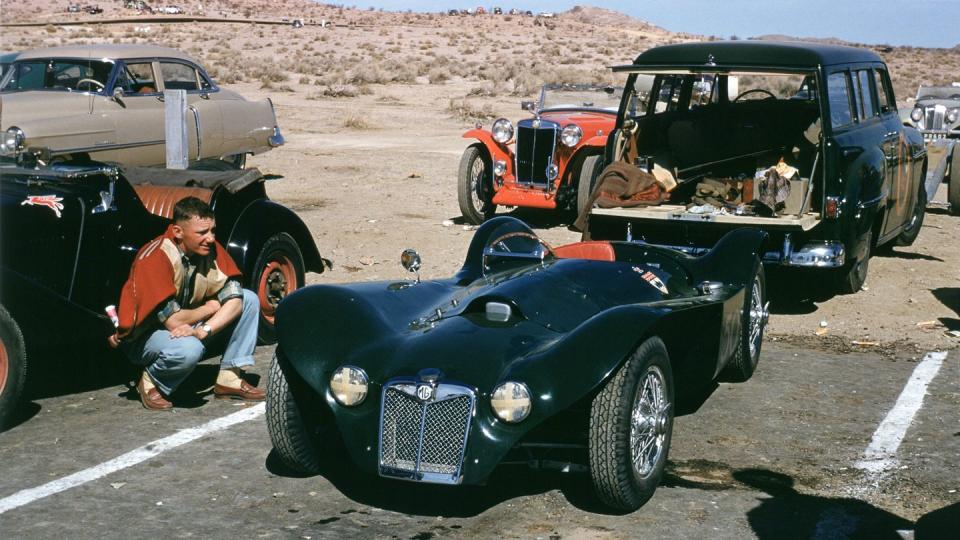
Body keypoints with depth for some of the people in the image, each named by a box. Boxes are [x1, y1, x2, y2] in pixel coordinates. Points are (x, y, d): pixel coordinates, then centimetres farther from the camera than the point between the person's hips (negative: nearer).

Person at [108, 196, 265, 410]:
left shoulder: (210, 249, -9)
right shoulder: (156, 257, -28)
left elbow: (234, 298, -13)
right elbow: (173, 321, -30)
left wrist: (203, 330, -29)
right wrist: (209, 308, -12)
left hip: (189, 326, 7)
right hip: (145, 335, -7)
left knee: (249, 300, -6)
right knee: (189, 349, -40)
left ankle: (230, 379, -3)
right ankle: (151, 383, -7)